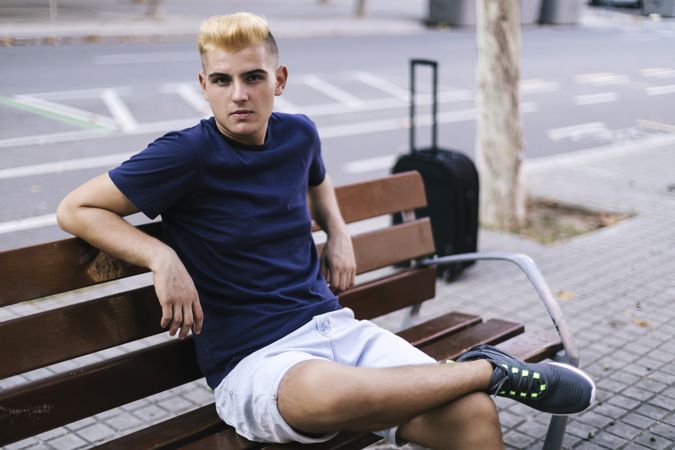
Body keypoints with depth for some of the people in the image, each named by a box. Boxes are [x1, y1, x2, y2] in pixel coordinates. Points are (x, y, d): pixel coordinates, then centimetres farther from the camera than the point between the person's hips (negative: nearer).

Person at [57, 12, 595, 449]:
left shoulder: (297, 134, 8)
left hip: (333, 325, 5)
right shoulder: (187, 155, -9)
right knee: (325, 390, -41)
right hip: (252, 360, -4)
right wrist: (163, 257, -17)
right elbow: (76, 209, -4)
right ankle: (489, 369, -19)